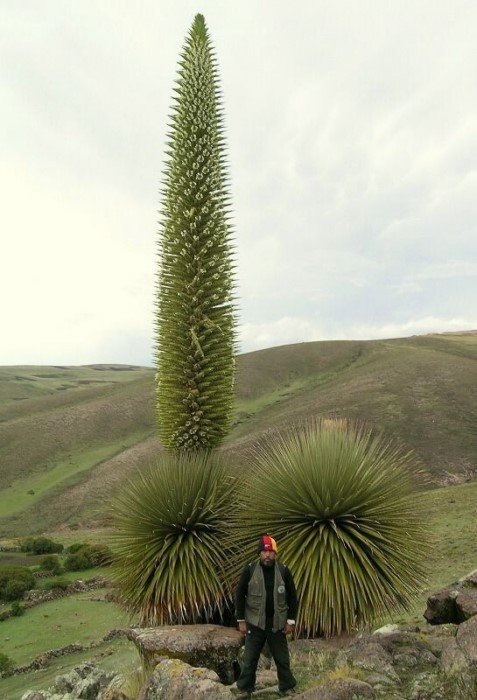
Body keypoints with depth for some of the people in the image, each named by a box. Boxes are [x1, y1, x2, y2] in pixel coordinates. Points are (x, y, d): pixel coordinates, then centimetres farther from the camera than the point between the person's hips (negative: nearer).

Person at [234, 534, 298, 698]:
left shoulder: (284, 571, -5)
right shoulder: (249, 570, -9)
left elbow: (292, 597, 2)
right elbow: (239, 596, -3)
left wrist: (290, 621, -1)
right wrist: (241, 620, -5)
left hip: (277, 624, 1)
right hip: (255, 623, -1)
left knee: (283, 659, 12)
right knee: (249, 660, 8)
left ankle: (287, 689, 30)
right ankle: (245, 690, 26)